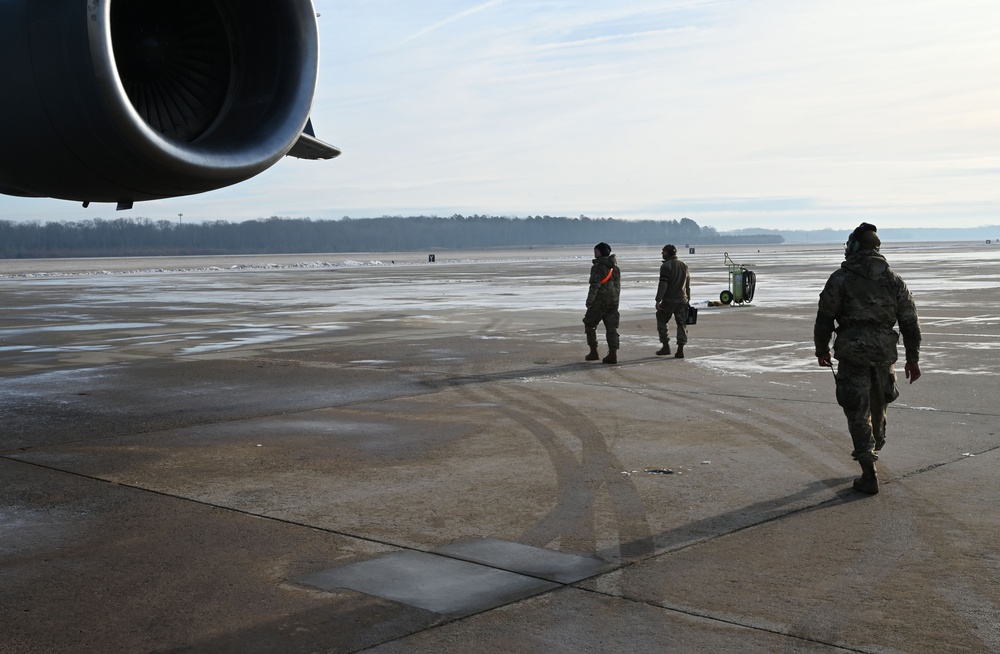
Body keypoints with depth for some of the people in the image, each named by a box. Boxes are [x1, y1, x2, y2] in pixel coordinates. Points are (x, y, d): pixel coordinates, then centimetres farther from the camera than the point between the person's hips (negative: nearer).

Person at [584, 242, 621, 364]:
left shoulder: (598, 267, -13)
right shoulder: (614, 266, 12)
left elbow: (595, 285, -19)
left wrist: (589, 301, -13)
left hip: (599, 302, -7)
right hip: (613, 302, 7)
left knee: (589, 325, 10)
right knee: (611, 328, 5)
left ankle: (594, 352, 8)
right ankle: (613, 354, -3)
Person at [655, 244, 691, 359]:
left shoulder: (666, 266, -9)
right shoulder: (684, 266, 13)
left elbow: (663, 284, -16)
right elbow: (688, 285, 17)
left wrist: (658, 300, -15)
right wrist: (688, 300, 22)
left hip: (668, 300, -6)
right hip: (682, 300, 6)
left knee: (662, 321, 11)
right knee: (682, 324, 6)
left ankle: (666, 346, 9)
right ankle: (680, 350, 1)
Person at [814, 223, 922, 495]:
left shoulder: (841, 278, -4)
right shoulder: (893, 279, 8)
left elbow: (825, 317, -4)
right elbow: (910, 321, 8)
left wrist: (821, 350, 10)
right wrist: (913, 359, 13)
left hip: (852, 353, -4)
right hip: (884, 352, 4)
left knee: (858, 413, 0)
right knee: (878, 406, 24)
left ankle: (869, 477, -2)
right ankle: (873, 449, 44)